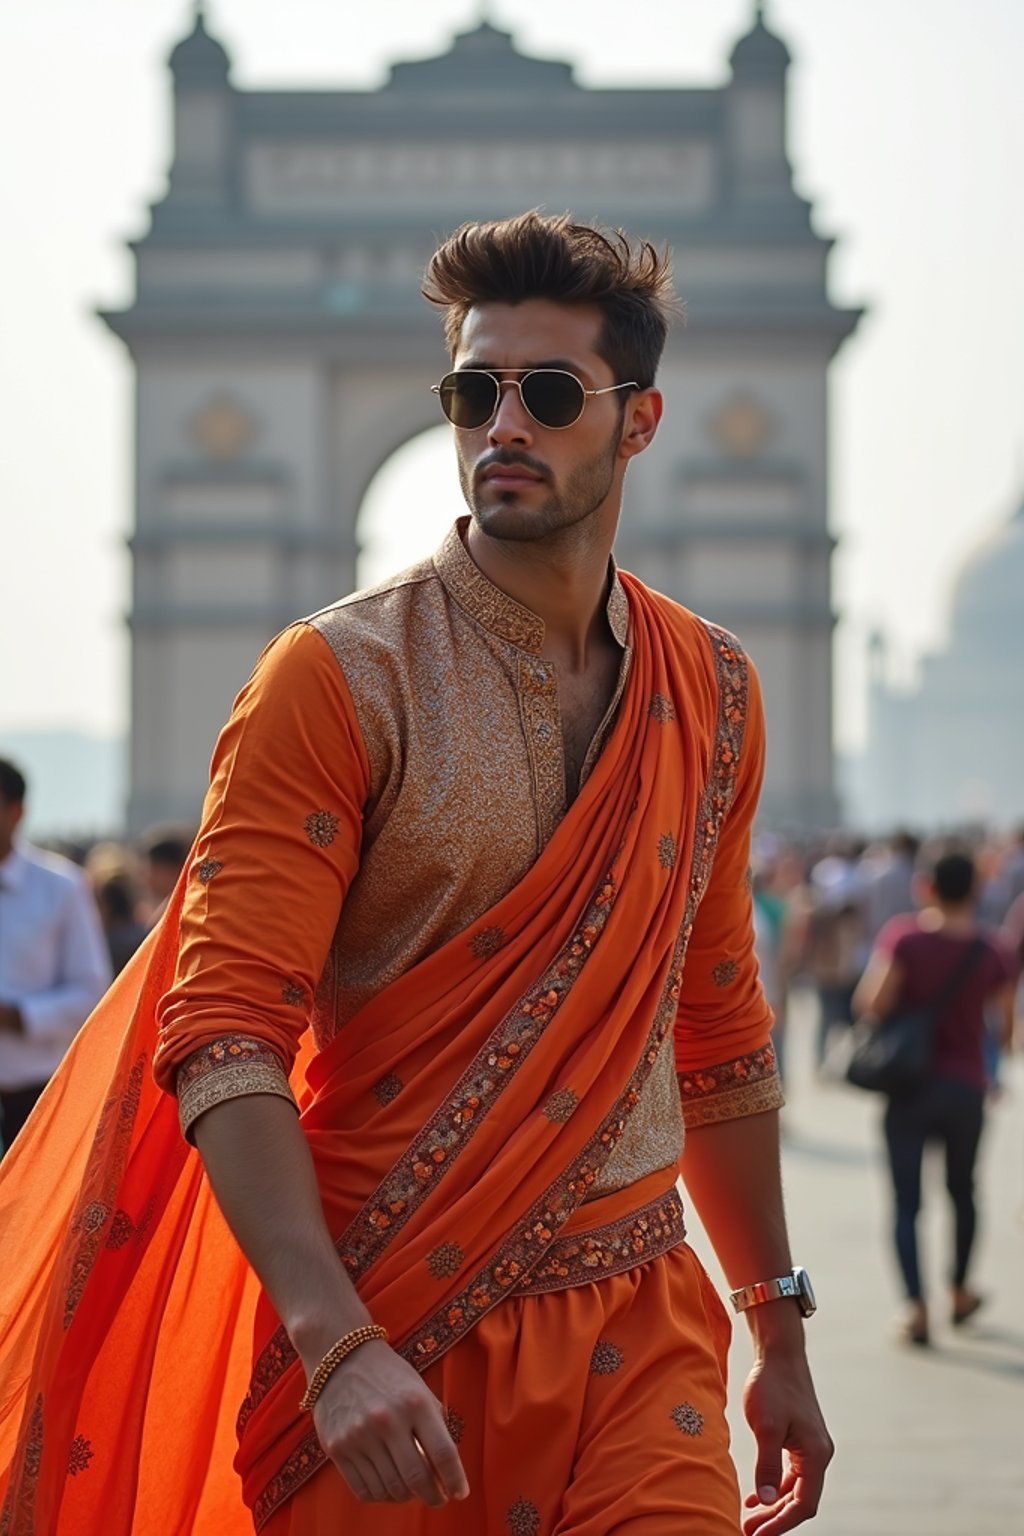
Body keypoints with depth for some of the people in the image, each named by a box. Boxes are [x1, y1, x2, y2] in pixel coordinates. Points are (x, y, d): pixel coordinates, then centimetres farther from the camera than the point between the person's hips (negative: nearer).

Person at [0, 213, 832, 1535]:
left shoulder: (711, 693, 8)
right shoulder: (339, 681, -7)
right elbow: (224, 1036, -14)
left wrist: (779, 1333, 19)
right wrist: (340, 1347, -25)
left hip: (637, 1331, 4)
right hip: (389, 1337, -3)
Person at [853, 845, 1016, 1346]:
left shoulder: (904, 936, -11)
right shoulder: (992, 952, -3)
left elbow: (875, 1002, -21)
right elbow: (1006, 1027, 2)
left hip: (909, 1086, -2)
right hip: (966, 1086, 2)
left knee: (906, 1201, 1)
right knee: (961, 1191, 22)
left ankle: (916, 1306, -11)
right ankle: (959, 1292, 34)